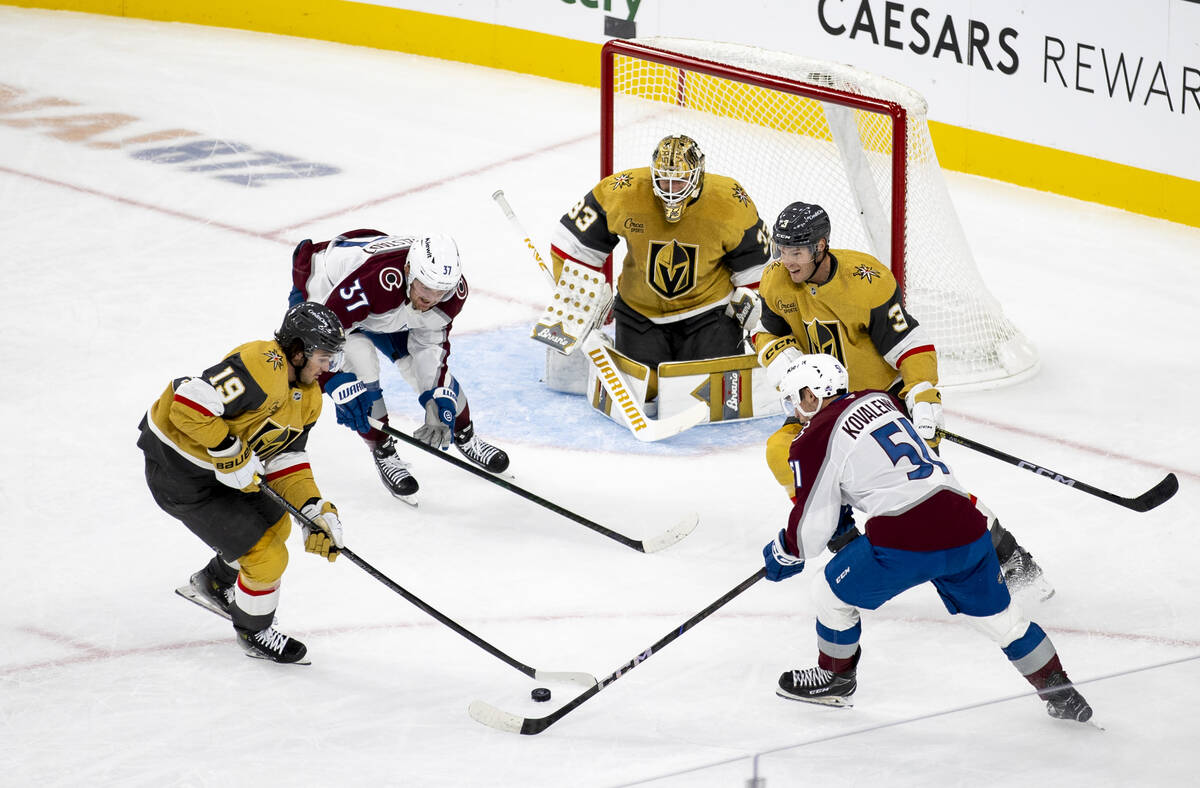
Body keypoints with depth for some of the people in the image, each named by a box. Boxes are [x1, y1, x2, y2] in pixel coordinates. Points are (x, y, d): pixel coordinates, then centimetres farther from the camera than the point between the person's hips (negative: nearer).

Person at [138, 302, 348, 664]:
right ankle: (254, 631, 20)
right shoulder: (262, 366, -29)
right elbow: (189, 403, -35)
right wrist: (231, 453, -29)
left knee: (275, 525, 26)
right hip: (177, 471, -10)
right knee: (266, 554, -6)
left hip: (217, 460, 10)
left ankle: (215, 582, 48)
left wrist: (316, 511, -8)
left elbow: (285, 460, 5)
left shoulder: (308, 397, 3)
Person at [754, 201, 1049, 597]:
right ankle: (848, 544, 2)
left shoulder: (867, 281, -27)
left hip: (887, 391, -5)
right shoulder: (776, 282, -12)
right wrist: (786, 361, -16)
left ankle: (1009, 558, -2)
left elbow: (912, 347, -23)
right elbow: (768, 334, 6)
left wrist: (925, 407, -30)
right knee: (783, 452, -18)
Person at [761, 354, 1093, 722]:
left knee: (832, 593, 17)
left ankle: (836, 678, 34)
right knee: (999, 616, 20)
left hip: (906, 541, -6)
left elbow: (813, 523, 4)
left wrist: (784, 554, 23)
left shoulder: (814, 441, 1)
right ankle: (1061, 694, 22)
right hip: (965, 525, 6)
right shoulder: (878, 399, 20)